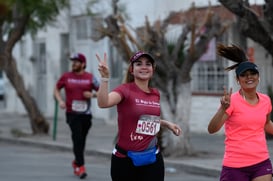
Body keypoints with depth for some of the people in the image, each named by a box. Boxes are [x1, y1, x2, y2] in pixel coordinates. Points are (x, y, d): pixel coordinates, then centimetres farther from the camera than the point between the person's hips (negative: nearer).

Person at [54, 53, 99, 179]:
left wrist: (93, 94, -14)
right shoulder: (66, 76, 2)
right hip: (72, 114, -2)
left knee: (81, 140, 10)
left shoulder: (90, 77, 1)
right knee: (77, 139, -13)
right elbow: (56, 89, 13)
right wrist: (60, 101, -5)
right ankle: (80, 167, -12)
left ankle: (76, 162, 33)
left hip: (86, 114, 2)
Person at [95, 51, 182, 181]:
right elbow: (103, 103, -33)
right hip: (125, 159, -4)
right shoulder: (125, 90, -11)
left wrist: (167, 123, 18)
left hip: (152, 159, 4)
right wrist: (105, 78, -44)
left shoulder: (155, 94, 7)